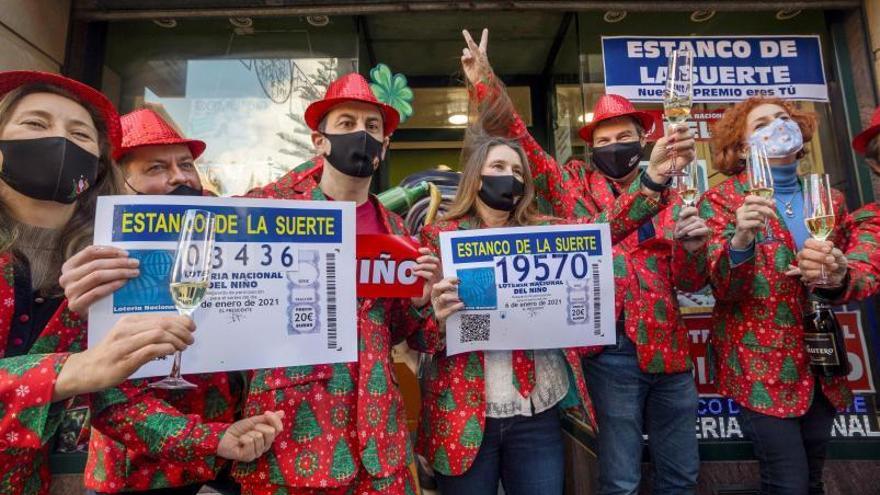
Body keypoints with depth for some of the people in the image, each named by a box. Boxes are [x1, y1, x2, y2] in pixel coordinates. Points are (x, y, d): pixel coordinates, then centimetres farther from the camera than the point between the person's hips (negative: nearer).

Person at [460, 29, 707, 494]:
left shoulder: (669, 198, 9)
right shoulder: (574, 184, 1)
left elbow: (692, 283, 8)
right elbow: (520, 143, -5)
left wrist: (693, 246, -13)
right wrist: (486, 83, -14)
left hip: (668, 349, 5)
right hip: (612, 352, -4)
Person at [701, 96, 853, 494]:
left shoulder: (828, 199, 8)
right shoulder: (721, 200, -7)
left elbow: (848, 274, 17)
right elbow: (722, 289, -15)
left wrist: (836, 275, -7)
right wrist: (740, 241, -34)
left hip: (821, 363, 6)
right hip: (760, 364, -5)